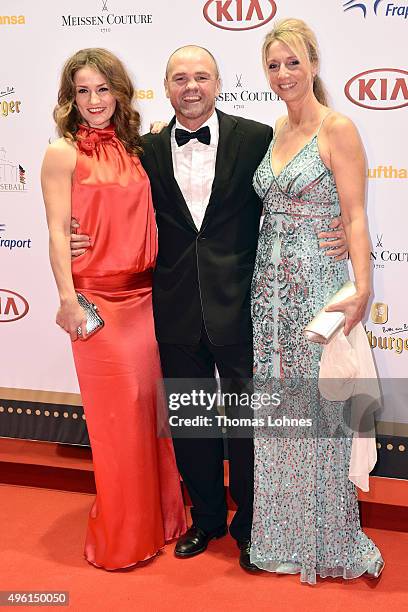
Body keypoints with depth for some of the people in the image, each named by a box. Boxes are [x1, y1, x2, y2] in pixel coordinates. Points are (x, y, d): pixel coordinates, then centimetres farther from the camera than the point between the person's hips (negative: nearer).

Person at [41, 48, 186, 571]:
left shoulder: (132, 149, 11)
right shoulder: (63, 153, -4)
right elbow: (58, 233, -9)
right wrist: (68, 300, -14)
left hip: (144, 296, 5)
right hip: (97, 300, -5)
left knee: (150, 404, 11)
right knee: (117, 415, 2)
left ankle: (159, 518, 30)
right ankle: (121, 537, 21)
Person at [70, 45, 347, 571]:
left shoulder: (256, 139, -2)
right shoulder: (148, 150, 6)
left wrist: (334, 238, -14)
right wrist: (82, 243, -5)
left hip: (238, 308, -2)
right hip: (177, 311, 3)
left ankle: (249, 526, 30)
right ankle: (206, 518, 37)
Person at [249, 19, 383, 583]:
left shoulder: (338, 129, -8)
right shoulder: (275, 131, 12)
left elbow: (354, 217, -12)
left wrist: (362, 289, -20)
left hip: (316, 282, -6)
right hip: (270, 283, 6)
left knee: (316, 407, 3)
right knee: (276, 406, 12)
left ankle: (325, 539, 22)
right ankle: (282, 535, 28)